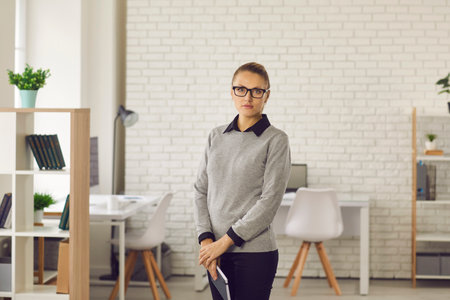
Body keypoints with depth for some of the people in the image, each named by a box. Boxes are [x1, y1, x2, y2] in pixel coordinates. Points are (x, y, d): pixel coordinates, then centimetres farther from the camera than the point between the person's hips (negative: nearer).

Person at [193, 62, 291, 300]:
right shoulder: (216, 136, 11)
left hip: (255, 252, -5)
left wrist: (226, 240, -13)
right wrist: (206, 239, -5)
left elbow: (270, 200, -11)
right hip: (217, 252, 5)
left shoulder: (275, 140, -5)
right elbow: (201, 190, 9)